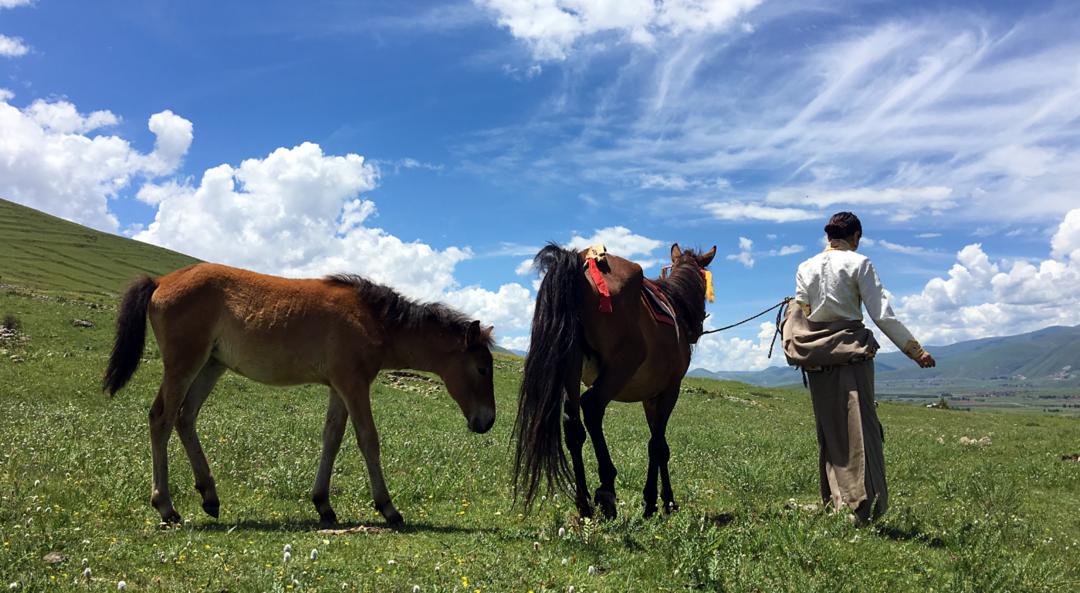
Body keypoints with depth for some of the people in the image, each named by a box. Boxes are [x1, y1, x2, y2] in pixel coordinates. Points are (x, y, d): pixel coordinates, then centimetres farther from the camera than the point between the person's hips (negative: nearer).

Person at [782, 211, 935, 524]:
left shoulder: (806, 268, 9)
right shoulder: (859, 263, -3)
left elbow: (798, 316, 6)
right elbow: (882, 315, -7)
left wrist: (799, 350, 18)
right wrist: (915, 350, -3)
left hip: (816, 358, 4)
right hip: (852, 352, -4)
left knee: (830, 430, 11)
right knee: (860, 428, -3)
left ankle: (835, 501, 16)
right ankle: (865, 506, -6)